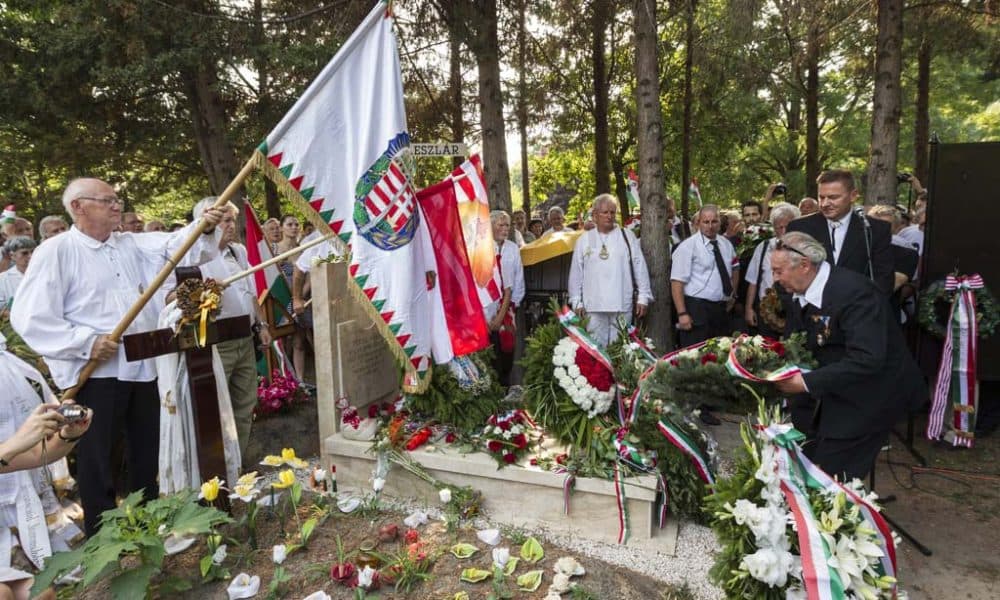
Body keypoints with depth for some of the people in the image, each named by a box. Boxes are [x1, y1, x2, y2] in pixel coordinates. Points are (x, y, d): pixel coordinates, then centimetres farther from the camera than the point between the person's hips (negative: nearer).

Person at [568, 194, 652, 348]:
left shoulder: (628, 236, 7)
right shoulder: (584, 240, 7)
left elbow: (640, 267, 6)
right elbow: (576, 273, 8)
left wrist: (643, 297, 1)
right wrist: (577, 302, 5)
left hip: (622, 304, 0)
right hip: (594, 305, 0)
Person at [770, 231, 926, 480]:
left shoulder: (853, 291, -26)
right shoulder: (800, 293, 0)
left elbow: (867, 360, -34)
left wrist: (807, 382, -32)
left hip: (869, 393, -8)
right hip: (828, 391, 8)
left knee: (829, 474, -6)